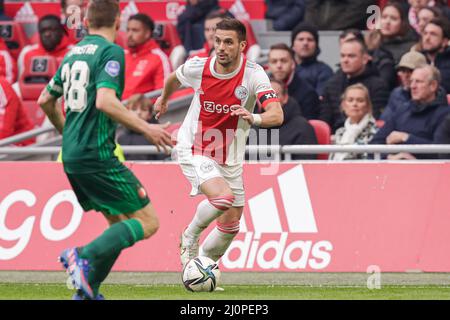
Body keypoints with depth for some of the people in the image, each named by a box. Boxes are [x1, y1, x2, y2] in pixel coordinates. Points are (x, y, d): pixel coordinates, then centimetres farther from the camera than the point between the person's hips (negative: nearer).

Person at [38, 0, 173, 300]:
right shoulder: (111, 51, -10)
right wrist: (146, 128, -18)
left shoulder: (74, 53, 15)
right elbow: (105, 101, -23)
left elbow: (46, 100, 23)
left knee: (120, 222, 17)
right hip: (96, 155, -9)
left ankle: (87, 292, 7)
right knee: (147, 222, -6)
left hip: (71, 155, 9)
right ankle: (84, 256, -21)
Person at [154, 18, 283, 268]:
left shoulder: (254, 74, -17)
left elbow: (277, 115, -29)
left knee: (230, 225, 6)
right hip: (194, 150, -3)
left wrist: (253, 118, -49)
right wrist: (163, 99, 32)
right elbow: (174, 78, 13)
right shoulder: (198, 67, -12)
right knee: (223, 197, -28)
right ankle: (190, 237, -2)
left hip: (230, 158, 3)